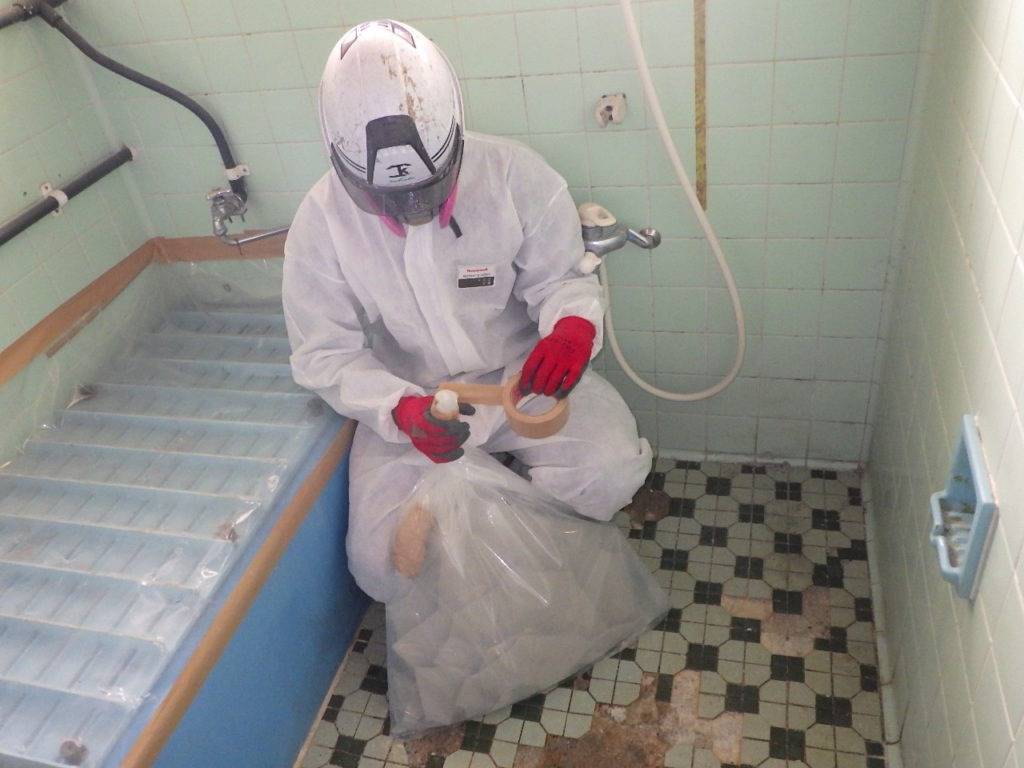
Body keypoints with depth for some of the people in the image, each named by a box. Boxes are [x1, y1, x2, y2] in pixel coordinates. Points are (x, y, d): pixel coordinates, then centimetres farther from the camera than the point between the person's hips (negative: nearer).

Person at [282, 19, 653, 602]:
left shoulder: (515, 175, -16)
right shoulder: (322, 221, -13)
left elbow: (561, 276, -6)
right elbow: (325, 355, -9)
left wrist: (574, 324, -32)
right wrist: (399, 409, -29)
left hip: (523, 372, 0)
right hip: (410, 400, 1)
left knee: (609, 471, -26)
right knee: (382, 565, -14)